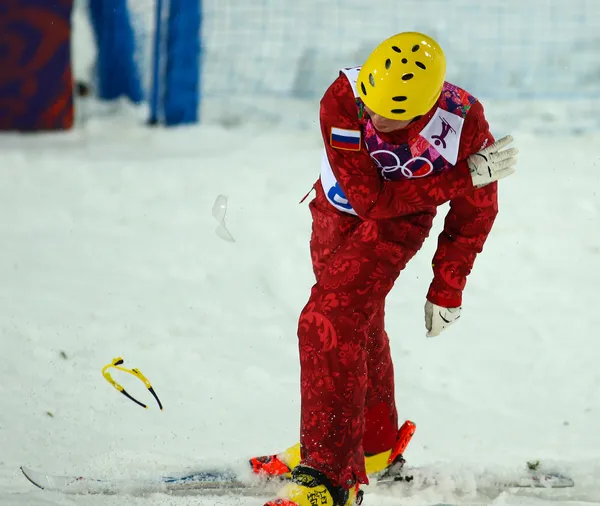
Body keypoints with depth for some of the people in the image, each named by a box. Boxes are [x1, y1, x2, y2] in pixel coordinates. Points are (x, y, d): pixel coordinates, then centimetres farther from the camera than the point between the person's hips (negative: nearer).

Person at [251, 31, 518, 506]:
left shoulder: (463, 125, -32)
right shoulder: (342, 102, -35)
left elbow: (474, 211, -14)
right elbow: (370, 199, -34)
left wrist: (447, 289, -8)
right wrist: (463, 177, -36)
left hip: (400, 224, -4)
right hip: (340, 211, 4)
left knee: (329, 324, -23)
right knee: (359, 323, 24)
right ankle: (376, 443, 48)